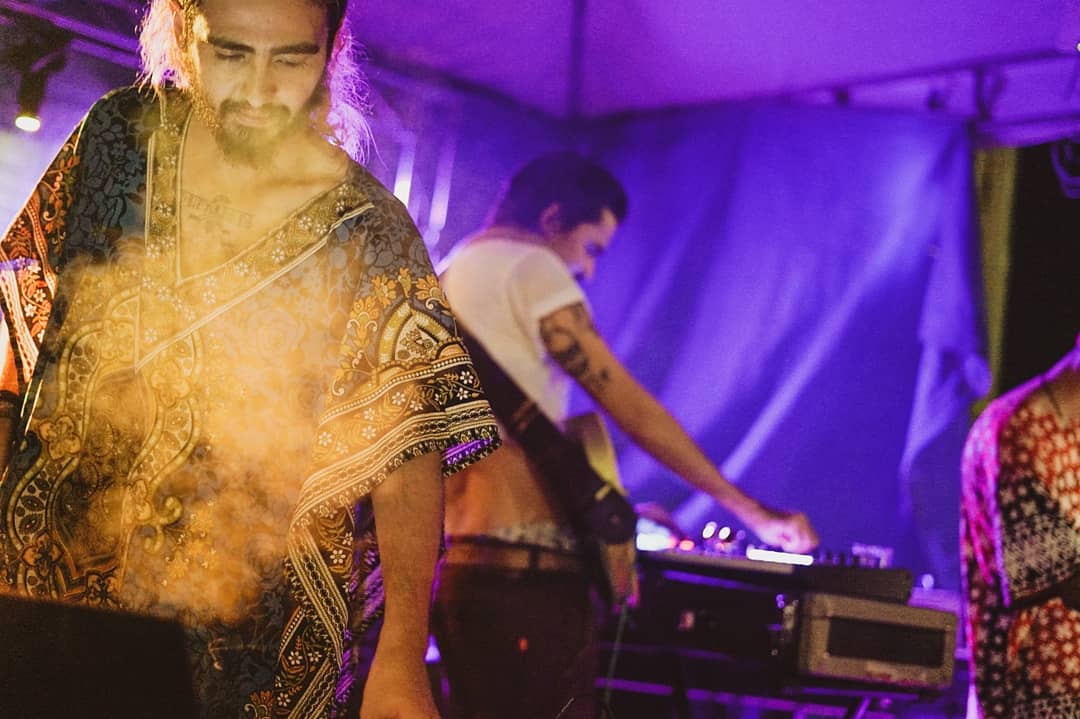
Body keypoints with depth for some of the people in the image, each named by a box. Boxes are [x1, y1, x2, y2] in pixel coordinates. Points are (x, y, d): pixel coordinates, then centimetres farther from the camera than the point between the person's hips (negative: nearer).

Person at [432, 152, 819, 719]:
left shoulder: (440, 281, 22)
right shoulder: (530, 267, -4)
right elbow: (632, 408, -7)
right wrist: (753, 512, -1)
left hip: (456, 568, 9)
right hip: (525, 579, -9)